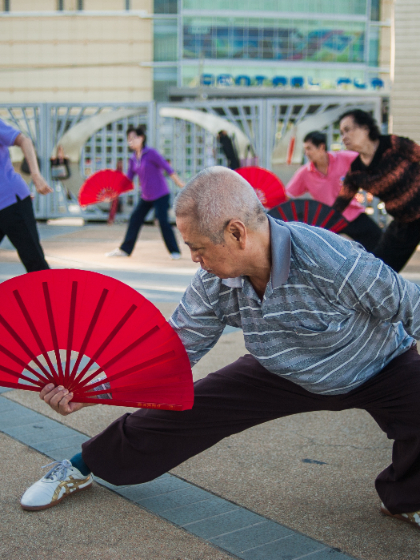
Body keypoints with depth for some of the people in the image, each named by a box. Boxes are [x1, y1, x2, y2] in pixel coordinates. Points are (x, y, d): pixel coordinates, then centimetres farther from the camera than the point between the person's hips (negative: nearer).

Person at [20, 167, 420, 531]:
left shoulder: (333, 261, -39)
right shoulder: (212, 287, -22)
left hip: (380, 369, -3)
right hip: (285, 374, 3)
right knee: (187, 409, -3)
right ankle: (81, 468, 22)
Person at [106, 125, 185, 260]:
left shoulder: (151, 153, -13)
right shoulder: (133, 159, 7)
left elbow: (167, 168, -14)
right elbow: (128, 178, 13)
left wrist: (180, 184, -15)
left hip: (160, 194, -7)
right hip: (146, 197, 7)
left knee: (163, 221, -14)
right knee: (135, 219, 8)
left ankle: (175, 252, -3)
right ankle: (125, 249, 19)